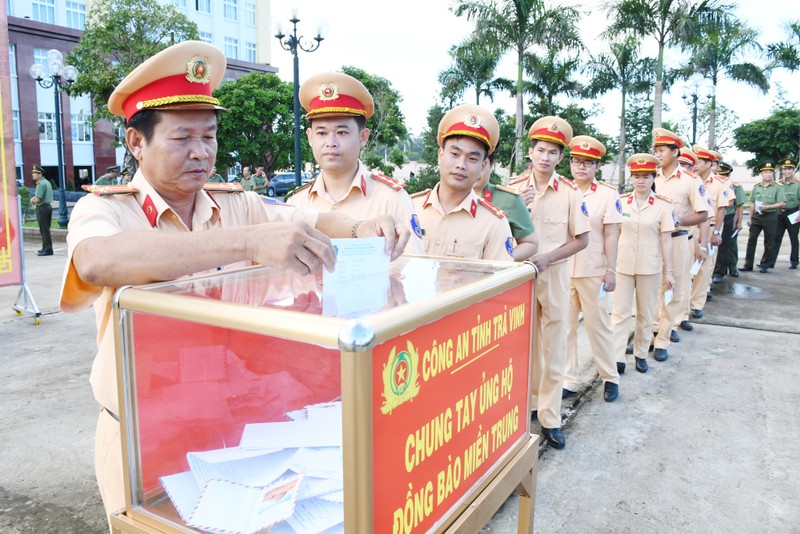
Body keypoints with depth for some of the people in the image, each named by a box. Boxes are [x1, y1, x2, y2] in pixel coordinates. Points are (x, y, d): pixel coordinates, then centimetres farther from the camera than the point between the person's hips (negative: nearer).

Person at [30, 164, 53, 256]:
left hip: (42, 208, -10)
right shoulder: (47, 182, 15)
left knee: (44, 229, -6)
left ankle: (48, 249, -5)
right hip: (48, 206, 10)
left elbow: (38, 199, -20)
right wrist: (34, 198, 6)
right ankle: (46, 248, 20)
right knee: (46, 229, 14)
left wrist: (33, 201, 1)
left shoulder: (41, 184, -16)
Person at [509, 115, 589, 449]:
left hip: (555, 274, -1)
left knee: (553, 346, 4)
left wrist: (547, 258, -14)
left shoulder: (570, 193, -4)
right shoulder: (515, 189, -1)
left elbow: (581, 240, -2)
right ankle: (530, 400, 30)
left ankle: (550, 417, 13)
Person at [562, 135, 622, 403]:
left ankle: (610, 378, 24)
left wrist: (611, 271, -6)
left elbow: (611, 236, -3)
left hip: (593, 272, -2)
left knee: (598, 325, 7)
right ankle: (567, 380, 18)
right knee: (564, 326, 6)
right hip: (561, 270, 2)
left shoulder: (608, 195, -2)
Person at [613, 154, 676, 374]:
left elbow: (666, 240, -3)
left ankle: (641, 354, 25)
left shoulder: (664, 205, -4)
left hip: (650, 268, -1)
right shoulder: (621, 202, 1)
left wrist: (669, 271, -3)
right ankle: (618, 357, 7)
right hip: (622, 265, 1)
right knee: (620, 312, 3)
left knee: (646, 314, 11)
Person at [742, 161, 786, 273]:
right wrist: (750, 218, 8)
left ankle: (764, 265, 14)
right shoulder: (756, 187, 9)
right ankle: (748, 264, 9)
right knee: (751, 240, 2)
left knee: (769, 243, 4)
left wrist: (768, 207, -18)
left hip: (771, 217, -3)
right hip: (756, 216, 3)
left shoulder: (778, 187, -2)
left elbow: (782, 204, -7)